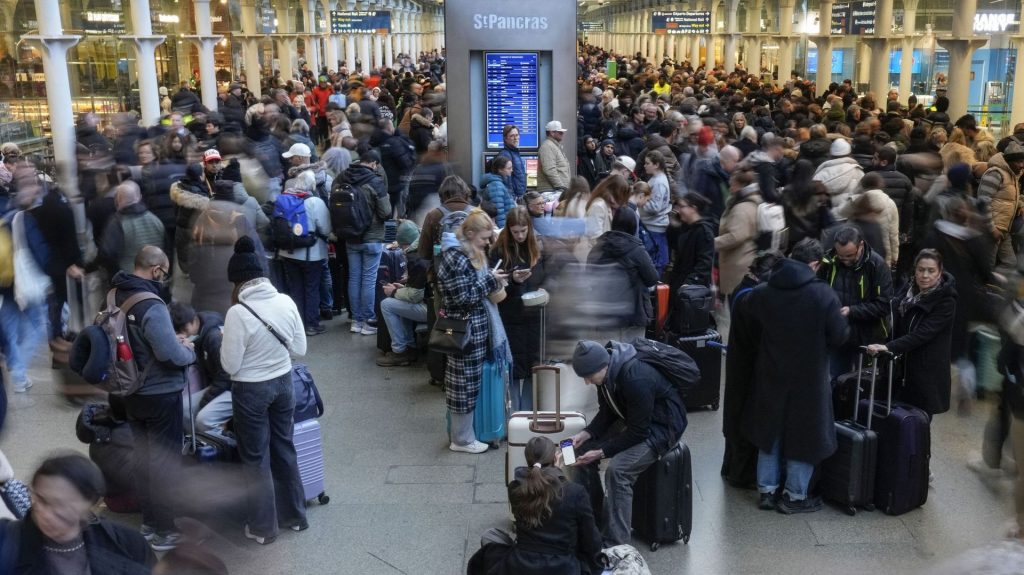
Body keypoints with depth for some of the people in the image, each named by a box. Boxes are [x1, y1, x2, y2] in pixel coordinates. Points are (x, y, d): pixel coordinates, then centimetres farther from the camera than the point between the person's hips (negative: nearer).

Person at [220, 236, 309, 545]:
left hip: (251, 391, -5)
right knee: (284, 449, 21)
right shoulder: (286, 302, -8)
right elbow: (300, 348, 1)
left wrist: (228, 342, 2)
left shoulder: (238, 313, -23)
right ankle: (295, 515, 34)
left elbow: (230, 365, -16)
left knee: (255, 458, 11)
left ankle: (263, 527, 23)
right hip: (283, 383, 5)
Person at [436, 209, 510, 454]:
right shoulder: (454, 258, -20)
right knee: (466, 382, 1)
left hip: (478, 327, 10)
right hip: (465, 329, -10)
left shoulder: (472, 253, 10)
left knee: (472, 379, 16)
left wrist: (496, 283, 5)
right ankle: (462, 439, 13)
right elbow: (463, 297, -22)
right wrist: (490, 280, -15)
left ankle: (463, 431, 28)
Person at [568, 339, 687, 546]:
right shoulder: (607, 371, -9)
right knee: (582, 450, -1)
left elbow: (638, 432, -27)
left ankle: (615, 546, -19)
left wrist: (601, 452, -24)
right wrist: (586, 434, -11)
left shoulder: (636, 379, -35)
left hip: (662, 427, -9)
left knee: (617, 470, -28)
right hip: (632, 419, 9)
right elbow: (607, 411, 5)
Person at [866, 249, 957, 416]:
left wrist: (889, 347, -33)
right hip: (904, 369, 6)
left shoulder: (946, 302, -12)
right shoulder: (910, 293, 8)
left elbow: (922, 333, -24)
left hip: (928, 373, -6)